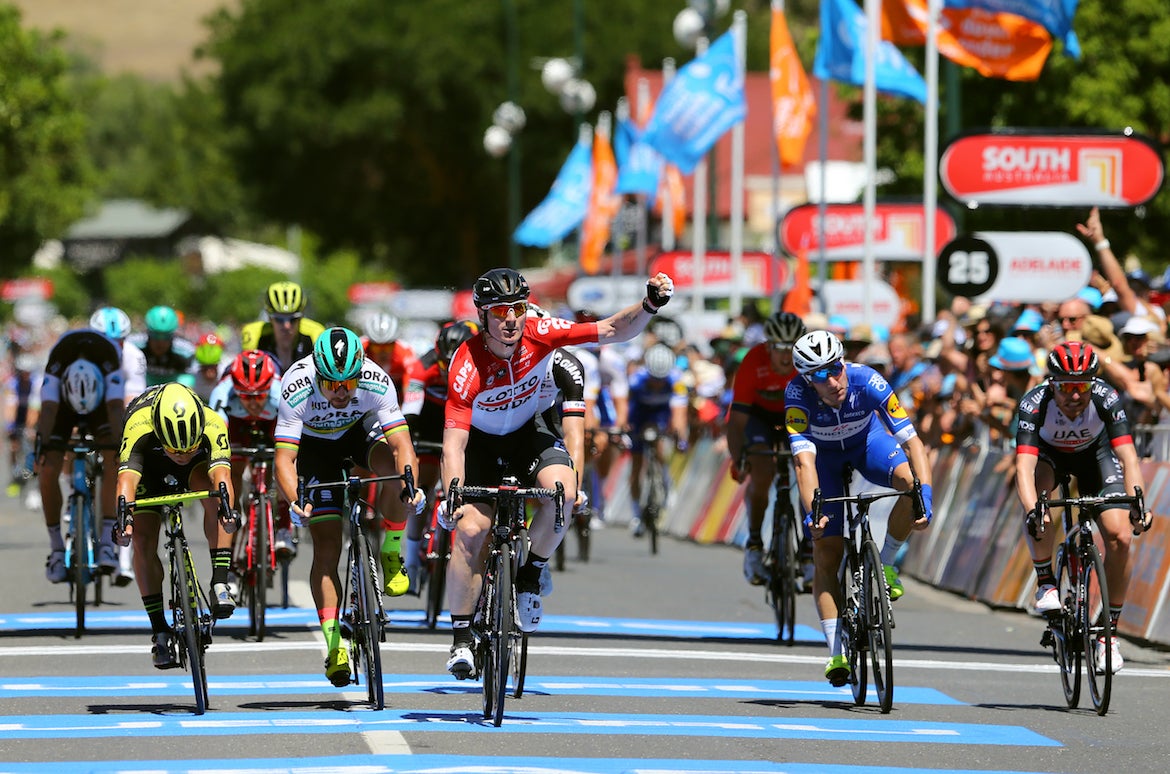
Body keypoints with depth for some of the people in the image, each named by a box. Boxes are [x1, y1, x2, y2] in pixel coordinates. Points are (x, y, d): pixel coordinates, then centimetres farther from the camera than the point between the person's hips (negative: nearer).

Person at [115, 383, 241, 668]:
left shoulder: (213, 426, -39)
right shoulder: (139, 428, -43)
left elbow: (221, 474, -51)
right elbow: (127, 478, -53)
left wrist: (227, 508, -71)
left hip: (197, 463, 0)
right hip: (148, 462, 0)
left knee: (213, 495, -32)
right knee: (143, 542, -12)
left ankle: (219, 584, -26)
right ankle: (160, 632, -1)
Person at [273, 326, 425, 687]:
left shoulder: (377, 383, -33)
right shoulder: (297, 390, -36)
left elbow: (401, 444, -35)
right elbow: (284, 458, -37)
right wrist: (295, 502, -54)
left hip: (362, 430, 1)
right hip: (315, 444, -1)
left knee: (390, 466, -35)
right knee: (327, 547, -11)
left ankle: (391, 555, -12)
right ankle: (334, 644, -7)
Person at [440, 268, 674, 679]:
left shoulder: (539, 334, -22)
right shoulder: (467, 364, -30)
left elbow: (612, 330, -22)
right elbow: (453, 442, -33)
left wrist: (649, 305, -40)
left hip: (527, 436, 2)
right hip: (480, 442, -2)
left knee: (563, 492, -29)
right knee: (470, 530, -19)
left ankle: (529, 576, -5)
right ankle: (461, 640, -5)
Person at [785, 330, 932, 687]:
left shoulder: (866, 382, -35)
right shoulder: (797, 394, -35)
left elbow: (912, 442, -37)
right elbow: (804, 460, -42)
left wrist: (925, 495, -49)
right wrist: (812, 511, -56)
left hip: (867, 439, 1)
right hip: (824, 453, 0)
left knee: (911, 480, -31)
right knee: (826, 557, -9)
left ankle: (885, 565, -8)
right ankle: (837, 653, -4)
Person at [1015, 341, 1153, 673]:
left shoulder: (1107, 400, -34)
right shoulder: (1034, 404, -35)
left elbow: (1129, 458, -39)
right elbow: (1024, 465, -44)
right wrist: (1033, 510, -61)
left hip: (1095, 452, 1)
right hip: (1049, 453, -1)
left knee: (1120, 537, -16)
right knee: (1037, 497, -35)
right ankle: (1045, 582, -15)